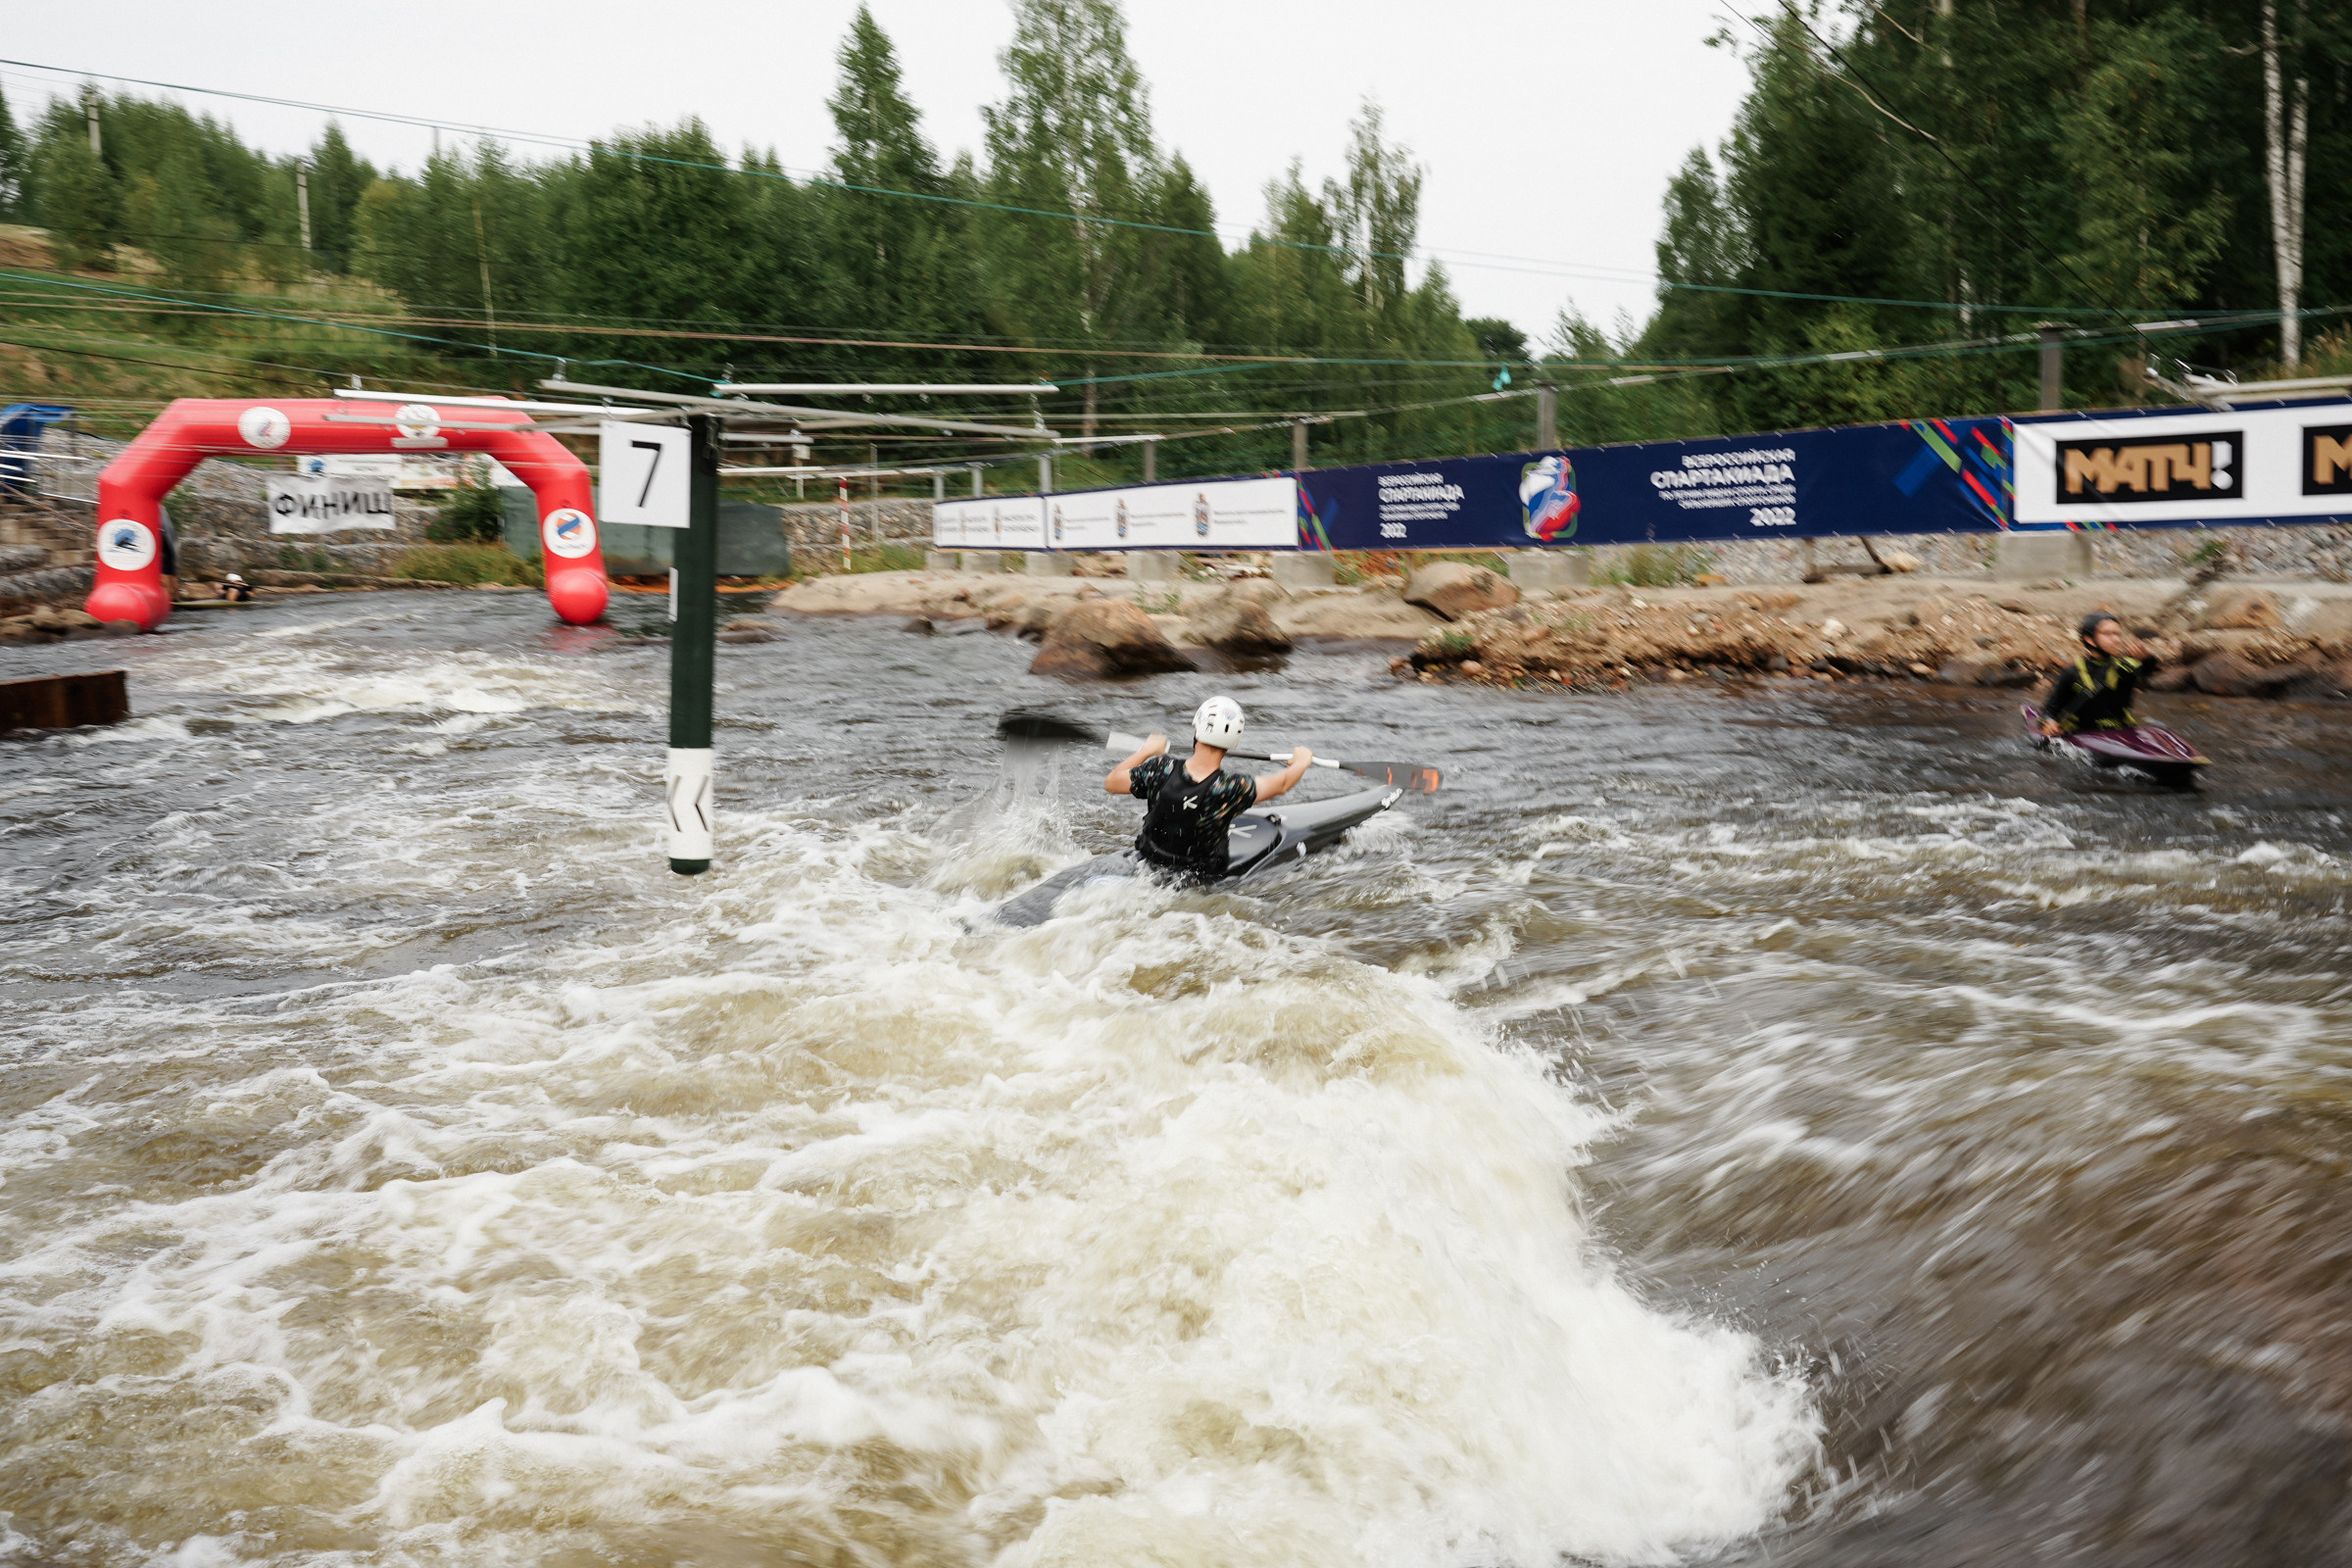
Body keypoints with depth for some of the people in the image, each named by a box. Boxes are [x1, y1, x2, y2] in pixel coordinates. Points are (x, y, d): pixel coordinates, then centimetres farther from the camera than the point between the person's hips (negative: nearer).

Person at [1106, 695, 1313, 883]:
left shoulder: (1161, 768, -25)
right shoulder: (1231, 789, -29)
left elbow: (1110, 783, -8)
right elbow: (1282, 783, -11)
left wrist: (1146, 751, 6)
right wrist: (1301, 761, 10)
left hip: (1147, 864, 2)